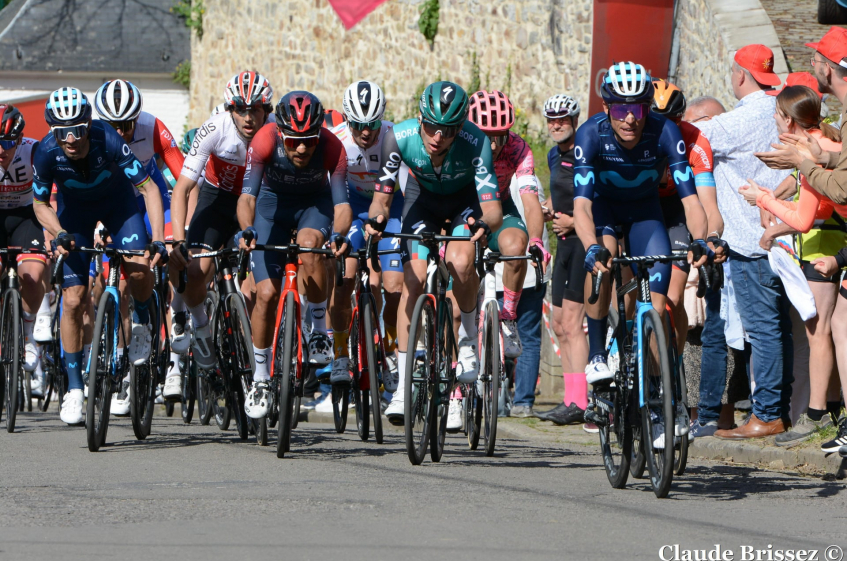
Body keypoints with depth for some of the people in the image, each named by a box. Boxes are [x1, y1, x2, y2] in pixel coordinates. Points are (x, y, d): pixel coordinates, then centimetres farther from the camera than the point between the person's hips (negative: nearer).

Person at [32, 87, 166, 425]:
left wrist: (158, 239, -39)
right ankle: (74, 389, 5)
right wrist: (59, 235, -28)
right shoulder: (47, 153, -30)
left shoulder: (109, 142, -35)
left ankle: (142, 322, 7)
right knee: (73, 300, -8)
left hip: (117, 201, -1)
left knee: (139, 270, -27)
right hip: (74, 210, 1)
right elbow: (41, 204, -11)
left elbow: (148, 188, -29)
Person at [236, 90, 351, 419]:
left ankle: (319, 331, -15)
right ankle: (260, 376, 8)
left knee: (308, 244, -35)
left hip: (314, 204, 0)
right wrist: (247, 231, -58)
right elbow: (247, 195, -38)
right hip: (272, 203, 0)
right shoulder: (265, 141, -32)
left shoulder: (332, 148, -31)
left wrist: (339, 234, -55)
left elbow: (341, 202, -34)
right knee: (266, 293, -11)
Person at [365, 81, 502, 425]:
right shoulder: (400, 138, -32)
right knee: (413, 279, -12)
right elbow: (382, 197, -26)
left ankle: (468, 339, 1)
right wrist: (377, 216, -48)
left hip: (465, 198, -2)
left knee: (460, 263, -29)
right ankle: (403, 386, -8)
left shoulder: (475, 143, -37)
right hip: (423, 196, 2)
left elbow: (494, 209, -40)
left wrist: (485, 222, -63)